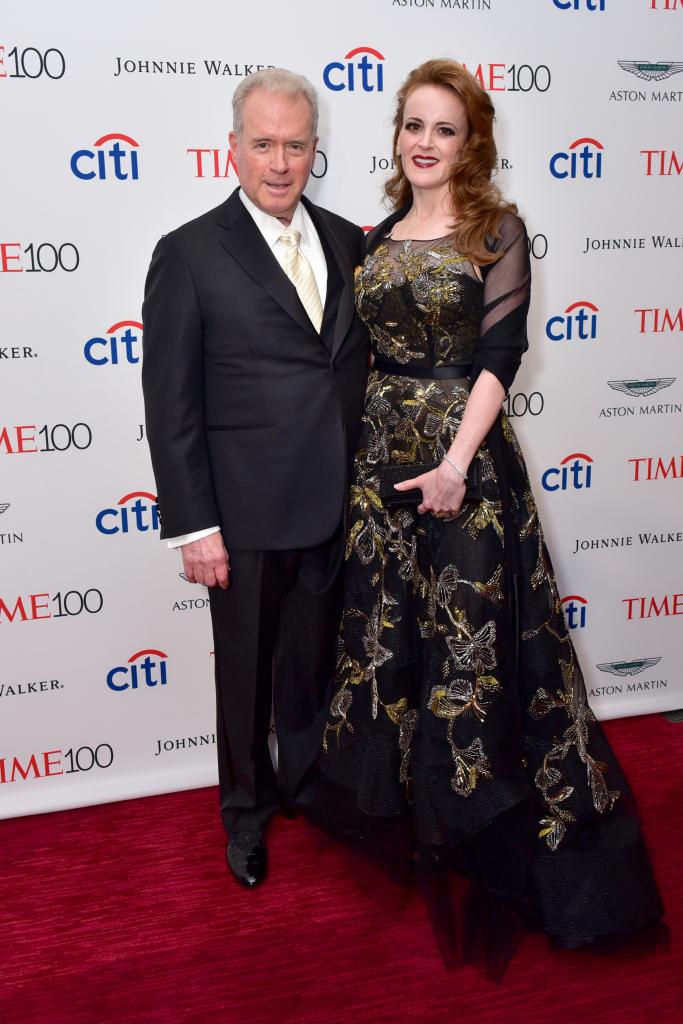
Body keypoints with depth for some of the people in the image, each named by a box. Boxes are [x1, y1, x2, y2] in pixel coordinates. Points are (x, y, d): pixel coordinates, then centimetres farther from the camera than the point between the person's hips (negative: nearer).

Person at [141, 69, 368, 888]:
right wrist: (192, 527, -13)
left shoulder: (347, 243, 5)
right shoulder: (189, 254, -10)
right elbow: (170, 406, -10)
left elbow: (360, 366, 11)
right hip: (246, 515, -4)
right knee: (246, 675, 14)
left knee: (315, 662, 20)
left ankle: (308, 788, 45)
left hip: (335, 510, 4)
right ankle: (248, 808, 39)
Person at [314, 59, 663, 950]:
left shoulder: (497, 228, -3)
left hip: (463, 458, -5)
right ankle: (409, 811, 32)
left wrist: (456, 463, -20)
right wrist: (362, 445, 6)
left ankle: (488, 828, 20)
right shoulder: (379, 238, 12)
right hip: (382, 454, 6)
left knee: (473, 639, 0)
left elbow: (500, 355, -12)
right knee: (386, 635, 12)